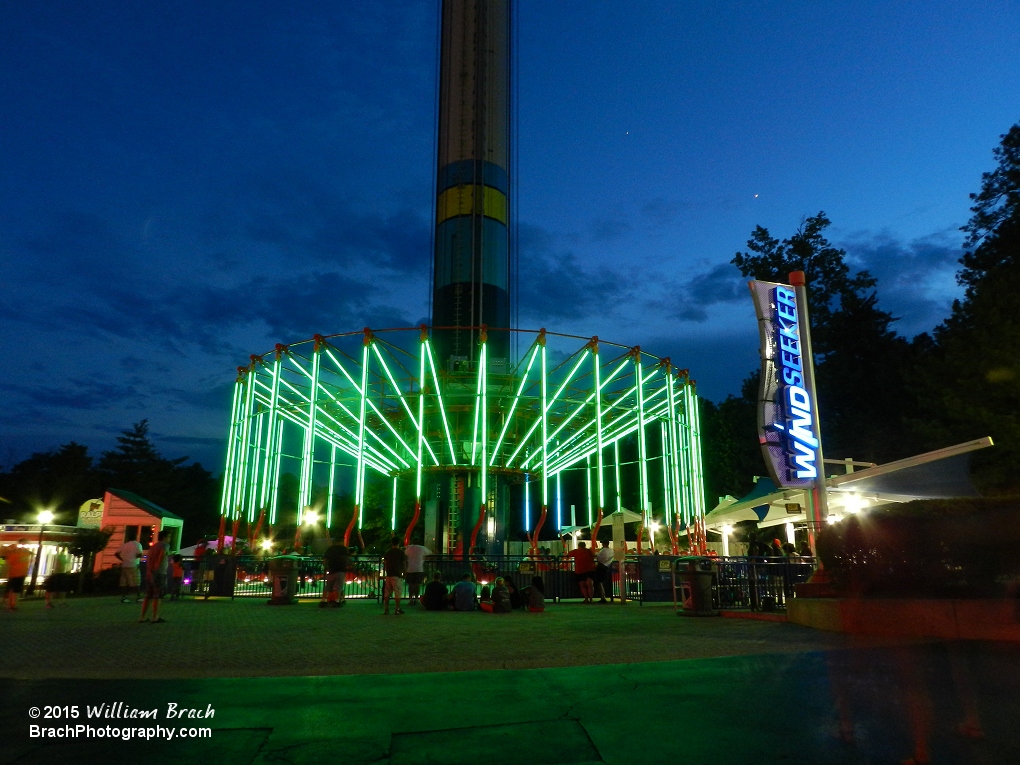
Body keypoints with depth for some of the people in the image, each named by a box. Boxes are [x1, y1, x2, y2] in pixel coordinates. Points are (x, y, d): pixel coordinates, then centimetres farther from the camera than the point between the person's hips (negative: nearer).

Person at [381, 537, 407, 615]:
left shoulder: (387, 552, 9)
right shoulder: (401, 552, -3)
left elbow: (384, 564, 10)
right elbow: (404, 563, -2)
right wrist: (404, 573, 8)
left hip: (388, 574, 5)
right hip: (397, 574, -4)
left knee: (387, 592, 9)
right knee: (397, 592, -1)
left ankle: (386, 608, 10)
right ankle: (397, 609, -1)